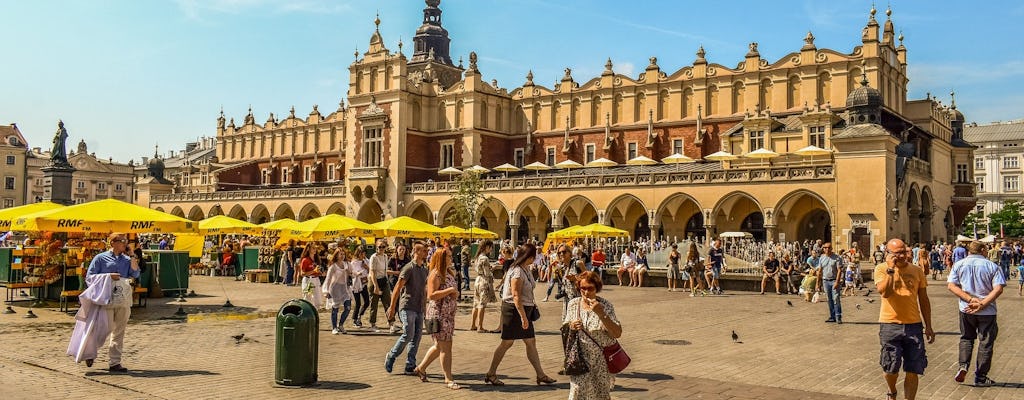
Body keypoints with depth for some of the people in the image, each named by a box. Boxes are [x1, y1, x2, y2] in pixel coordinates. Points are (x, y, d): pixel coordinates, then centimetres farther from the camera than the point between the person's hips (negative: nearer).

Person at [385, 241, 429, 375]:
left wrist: (425, 306, 18)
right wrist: (392, 307, -14)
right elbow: (397, 288, -11)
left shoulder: (424, 269, 14)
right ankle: (390, 357, 9)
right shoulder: (409, 268, -10)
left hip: (419, 309, 7)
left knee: (417, 337, 4)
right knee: (408, 335, -12)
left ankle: (410, 366, 10)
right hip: (407, 307, -7)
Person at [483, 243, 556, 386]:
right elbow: (516, 296, -23)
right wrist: (523, 317, -24)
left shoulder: (524, 270, 11)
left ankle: (541, 375, 14)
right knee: (507, 342, 0)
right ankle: (490, 374, 11)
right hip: (514, 309, -9)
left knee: (531, 341, 9)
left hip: (524, 309, 9)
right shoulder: (517, 272, -19)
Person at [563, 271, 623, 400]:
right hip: (580, 358, 1)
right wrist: (571, 327, -14)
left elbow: (617, 334, -16)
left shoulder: (605, 305, -8)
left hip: (602, 360, -1)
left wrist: (601, 314, -26)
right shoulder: (573, 304, -1)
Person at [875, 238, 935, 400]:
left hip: (914, 325, 2)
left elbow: (924, 300, 12)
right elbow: (884, 292, -20)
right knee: (891, 368, 6)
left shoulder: (916, 271, 6)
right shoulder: (881, 269, -3)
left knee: (913, 371, 4)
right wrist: (890, 269, -19)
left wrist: (928, 326, 11)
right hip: (890, 325, -2)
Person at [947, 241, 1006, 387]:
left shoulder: (959, 265, 0)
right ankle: (981, 377, 14)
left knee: (966, 338, 20)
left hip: (966, 309, 1)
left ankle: (963, 365, 1)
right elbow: (998, 288, -15)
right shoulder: (993, 266, -4)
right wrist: (982, 304, -16)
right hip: (987, 311, -1)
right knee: (985, 342, 9)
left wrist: (970, 299, -14)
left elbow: (951, 285, -8)